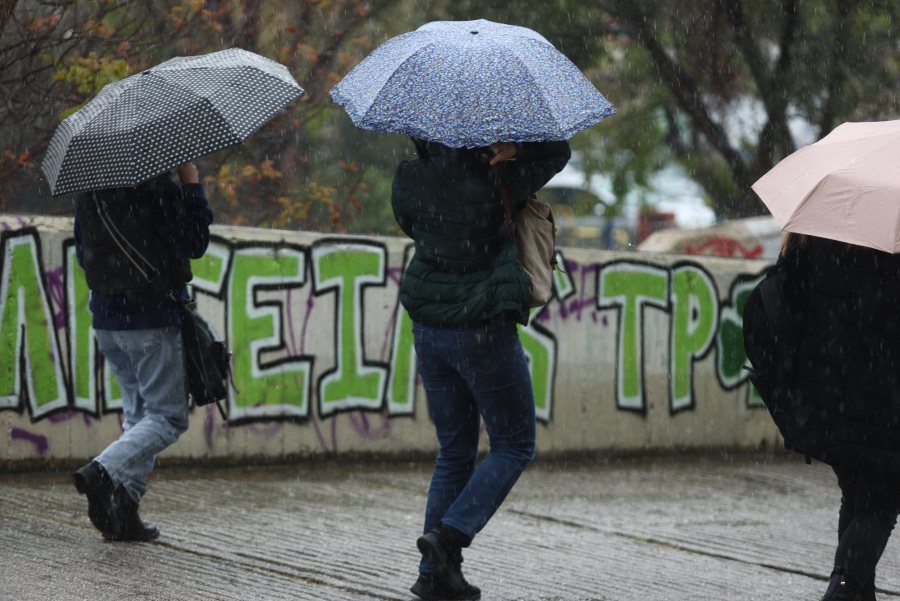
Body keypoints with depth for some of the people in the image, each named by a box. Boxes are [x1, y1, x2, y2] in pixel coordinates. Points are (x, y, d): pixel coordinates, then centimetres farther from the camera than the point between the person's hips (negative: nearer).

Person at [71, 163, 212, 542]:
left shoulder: (88, 189, 7)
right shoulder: (155, 187, -16)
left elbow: (82, 253, 17)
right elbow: (194, 244, -14)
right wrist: (191, 184, -9)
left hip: (105, 319, 7)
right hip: (151, 318, -7)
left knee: (139, 413, 16)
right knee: (168, 417, 1)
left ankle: (123, 514, 9)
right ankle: (104, 473, -20)